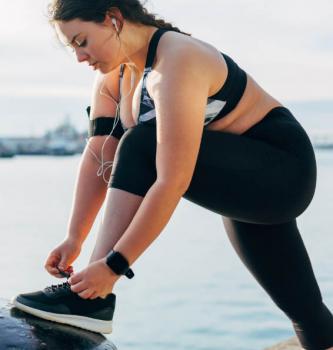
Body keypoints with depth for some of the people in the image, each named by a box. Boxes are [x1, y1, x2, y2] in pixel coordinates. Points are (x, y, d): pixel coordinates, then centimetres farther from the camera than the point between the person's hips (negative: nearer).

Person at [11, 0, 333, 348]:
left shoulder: (177, 62, -29)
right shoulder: (113, 74, -1)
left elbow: (173, 181, -35)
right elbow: (99, 156, -3)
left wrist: (114, 264, -33)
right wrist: (74, 238, -10)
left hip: (283, 169, -9)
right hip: (240, 179, 9)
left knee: (141, 148, -28)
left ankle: (91, 298, -26)